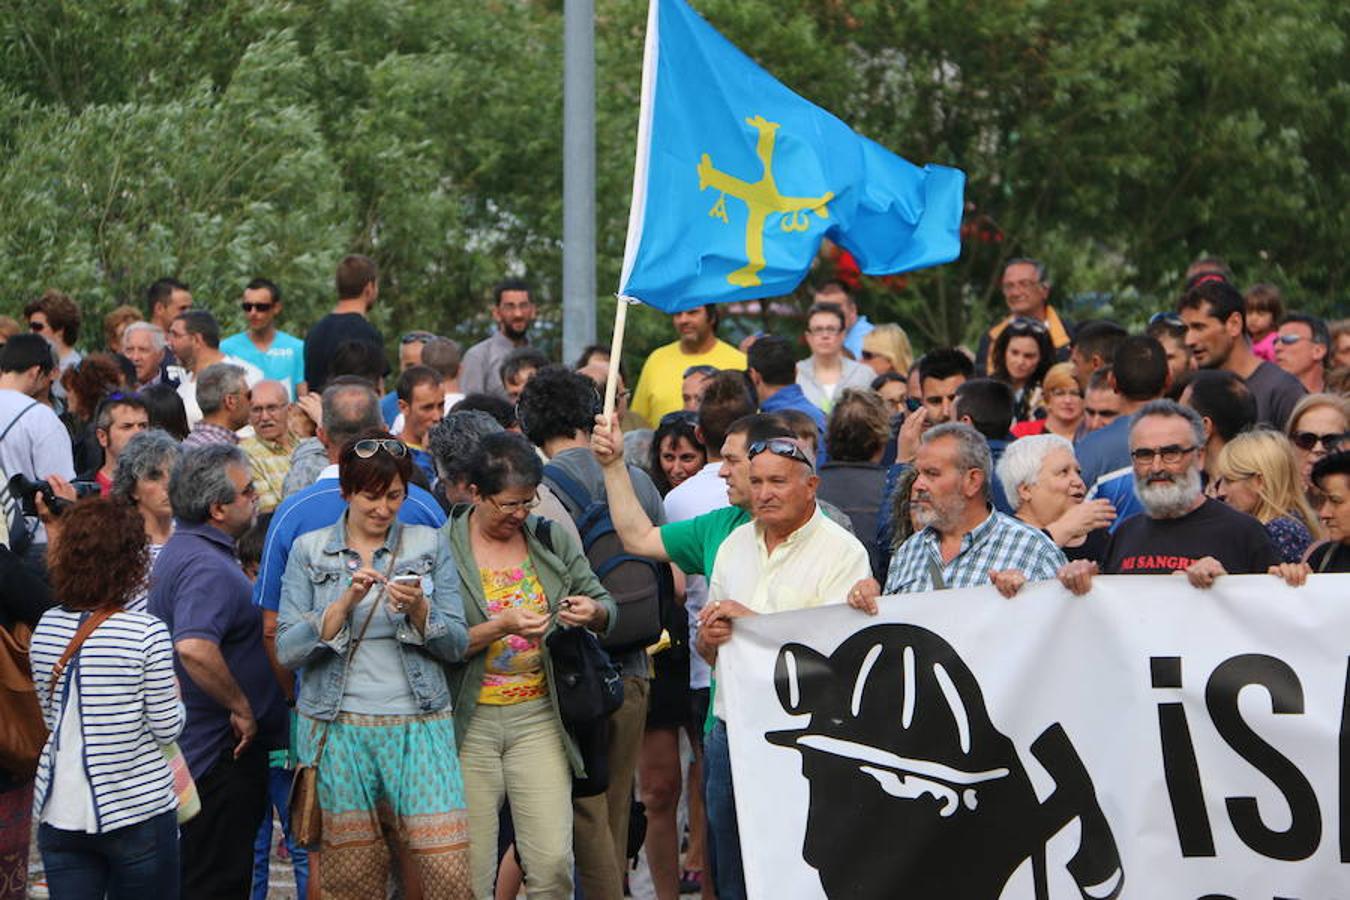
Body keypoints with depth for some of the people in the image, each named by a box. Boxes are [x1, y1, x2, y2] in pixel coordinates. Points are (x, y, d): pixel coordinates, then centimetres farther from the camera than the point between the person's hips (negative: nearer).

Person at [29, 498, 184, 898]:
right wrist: (175, 695, 10)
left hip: (59, 813, 4)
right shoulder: (147, 634, -14)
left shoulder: (47, 627, 2)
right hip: (137, 809, -4)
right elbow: (167, 729, -9)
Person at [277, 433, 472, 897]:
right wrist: (346, 602, -14)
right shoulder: (309, 550, 7)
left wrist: (418, 610, -13)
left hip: (418, 725, 0)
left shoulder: (429, 545, 9)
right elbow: (287, 650, -2)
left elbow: (456, 645, 6)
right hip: (338, 729, 0)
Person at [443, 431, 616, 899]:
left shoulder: (551, 540, 6)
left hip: (538, 717, 3)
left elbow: (605, 605, 14)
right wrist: (500, 627, -22)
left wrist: (592, 611, -9)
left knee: (553, 862, -5)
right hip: (470, 720, -2)